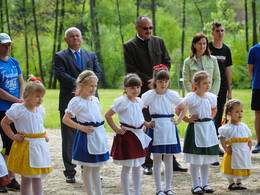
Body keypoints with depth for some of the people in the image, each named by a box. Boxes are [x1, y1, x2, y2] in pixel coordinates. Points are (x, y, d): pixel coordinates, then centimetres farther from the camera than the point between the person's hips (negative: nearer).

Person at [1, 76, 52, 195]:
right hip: (25, 146, -5)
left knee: (37, 177, 9)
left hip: (39, 145, 5)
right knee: (26, 178, 1)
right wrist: (13, 136, -9)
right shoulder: (18, 109, -11)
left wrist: (44, 136, 12)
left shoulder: (40, 110, 7)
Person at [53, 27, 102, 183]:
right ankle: (70, 172, 8)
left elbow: (98, 72, 4)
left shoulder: (91, 55, 15)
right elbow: (61, 75, -11)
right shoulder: (60, 57, 3)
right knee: (69, 138, 2)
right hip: (69, 102, -3)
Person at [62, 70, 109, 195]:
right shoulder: (76, 102, -12)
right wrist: (82, 127, -17)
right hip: (86, 138, -7)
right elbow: (65, 119, -15)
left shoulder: (95, 100, 9)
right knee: (87, 168, 2)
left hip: (99, 136, 7)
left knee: (97, 168, 14)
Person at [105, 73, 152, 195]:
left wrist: (146, 124, 14)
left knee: (137, 166, 12)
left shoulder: (139, 101, 9)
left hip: (139, 135, 7)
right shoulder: (122, 102, -13)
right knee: (126, 167, 0)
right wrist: (116, 129, -14)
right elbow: (107, 115, -13)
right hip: (126, 136, -7)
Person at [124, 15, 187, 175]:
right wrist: (149, 82, -12)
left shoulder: (159, 41, 11)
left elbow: (167, 62, 11)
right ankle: (147, 163, 7)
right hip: (143, 92, -3)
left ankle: (171, 161, 7)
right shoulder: (129, 46, -1)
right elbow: (131, 70, -6)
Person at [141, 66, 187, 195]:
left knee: (168, 160, 6)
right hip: (156, 130, -2)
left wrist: (178, 121, 7)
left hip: (169, 129, 2)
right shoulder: (149, 95, -4)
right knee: (157, 160, 1)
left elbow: (183, 109, 18)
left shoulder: (173, 95, 4)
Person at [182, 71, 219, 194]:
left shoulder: (210, 97, 6)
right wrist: (187, 119, -10)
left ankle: (204, 184, 20)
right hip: (196, 129, -6)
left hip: (209, 129, 6)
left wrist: (210, 119, 12)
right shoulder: (191, 97, -13)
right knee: (196, 160, -3)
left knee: (207, 159, 10)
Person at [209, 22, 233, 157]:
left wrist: (229, 90, 12)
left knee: (219, 116, 9)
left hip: (222, 87, 5)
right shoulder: (207, 47, -4)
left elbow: (228, 70, 15)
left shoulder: (226, 49, 11)